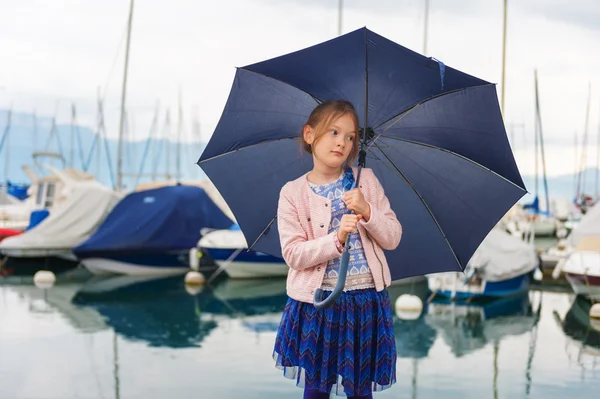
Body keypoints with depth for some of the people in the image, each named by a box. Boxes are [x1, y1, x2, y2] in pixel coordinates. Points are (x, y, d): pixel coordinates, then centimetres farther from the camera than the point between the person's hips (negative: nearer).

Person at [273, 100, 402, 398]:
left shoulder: (366, 180, 2)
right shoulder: (293, 193, -4)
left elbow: (393, 238, 0)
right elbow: (293, 254, -11)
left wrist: (367, 211, -17)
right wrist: (337, 238, -24)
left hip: (365, 300, 2)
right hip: (317, 302, -1)